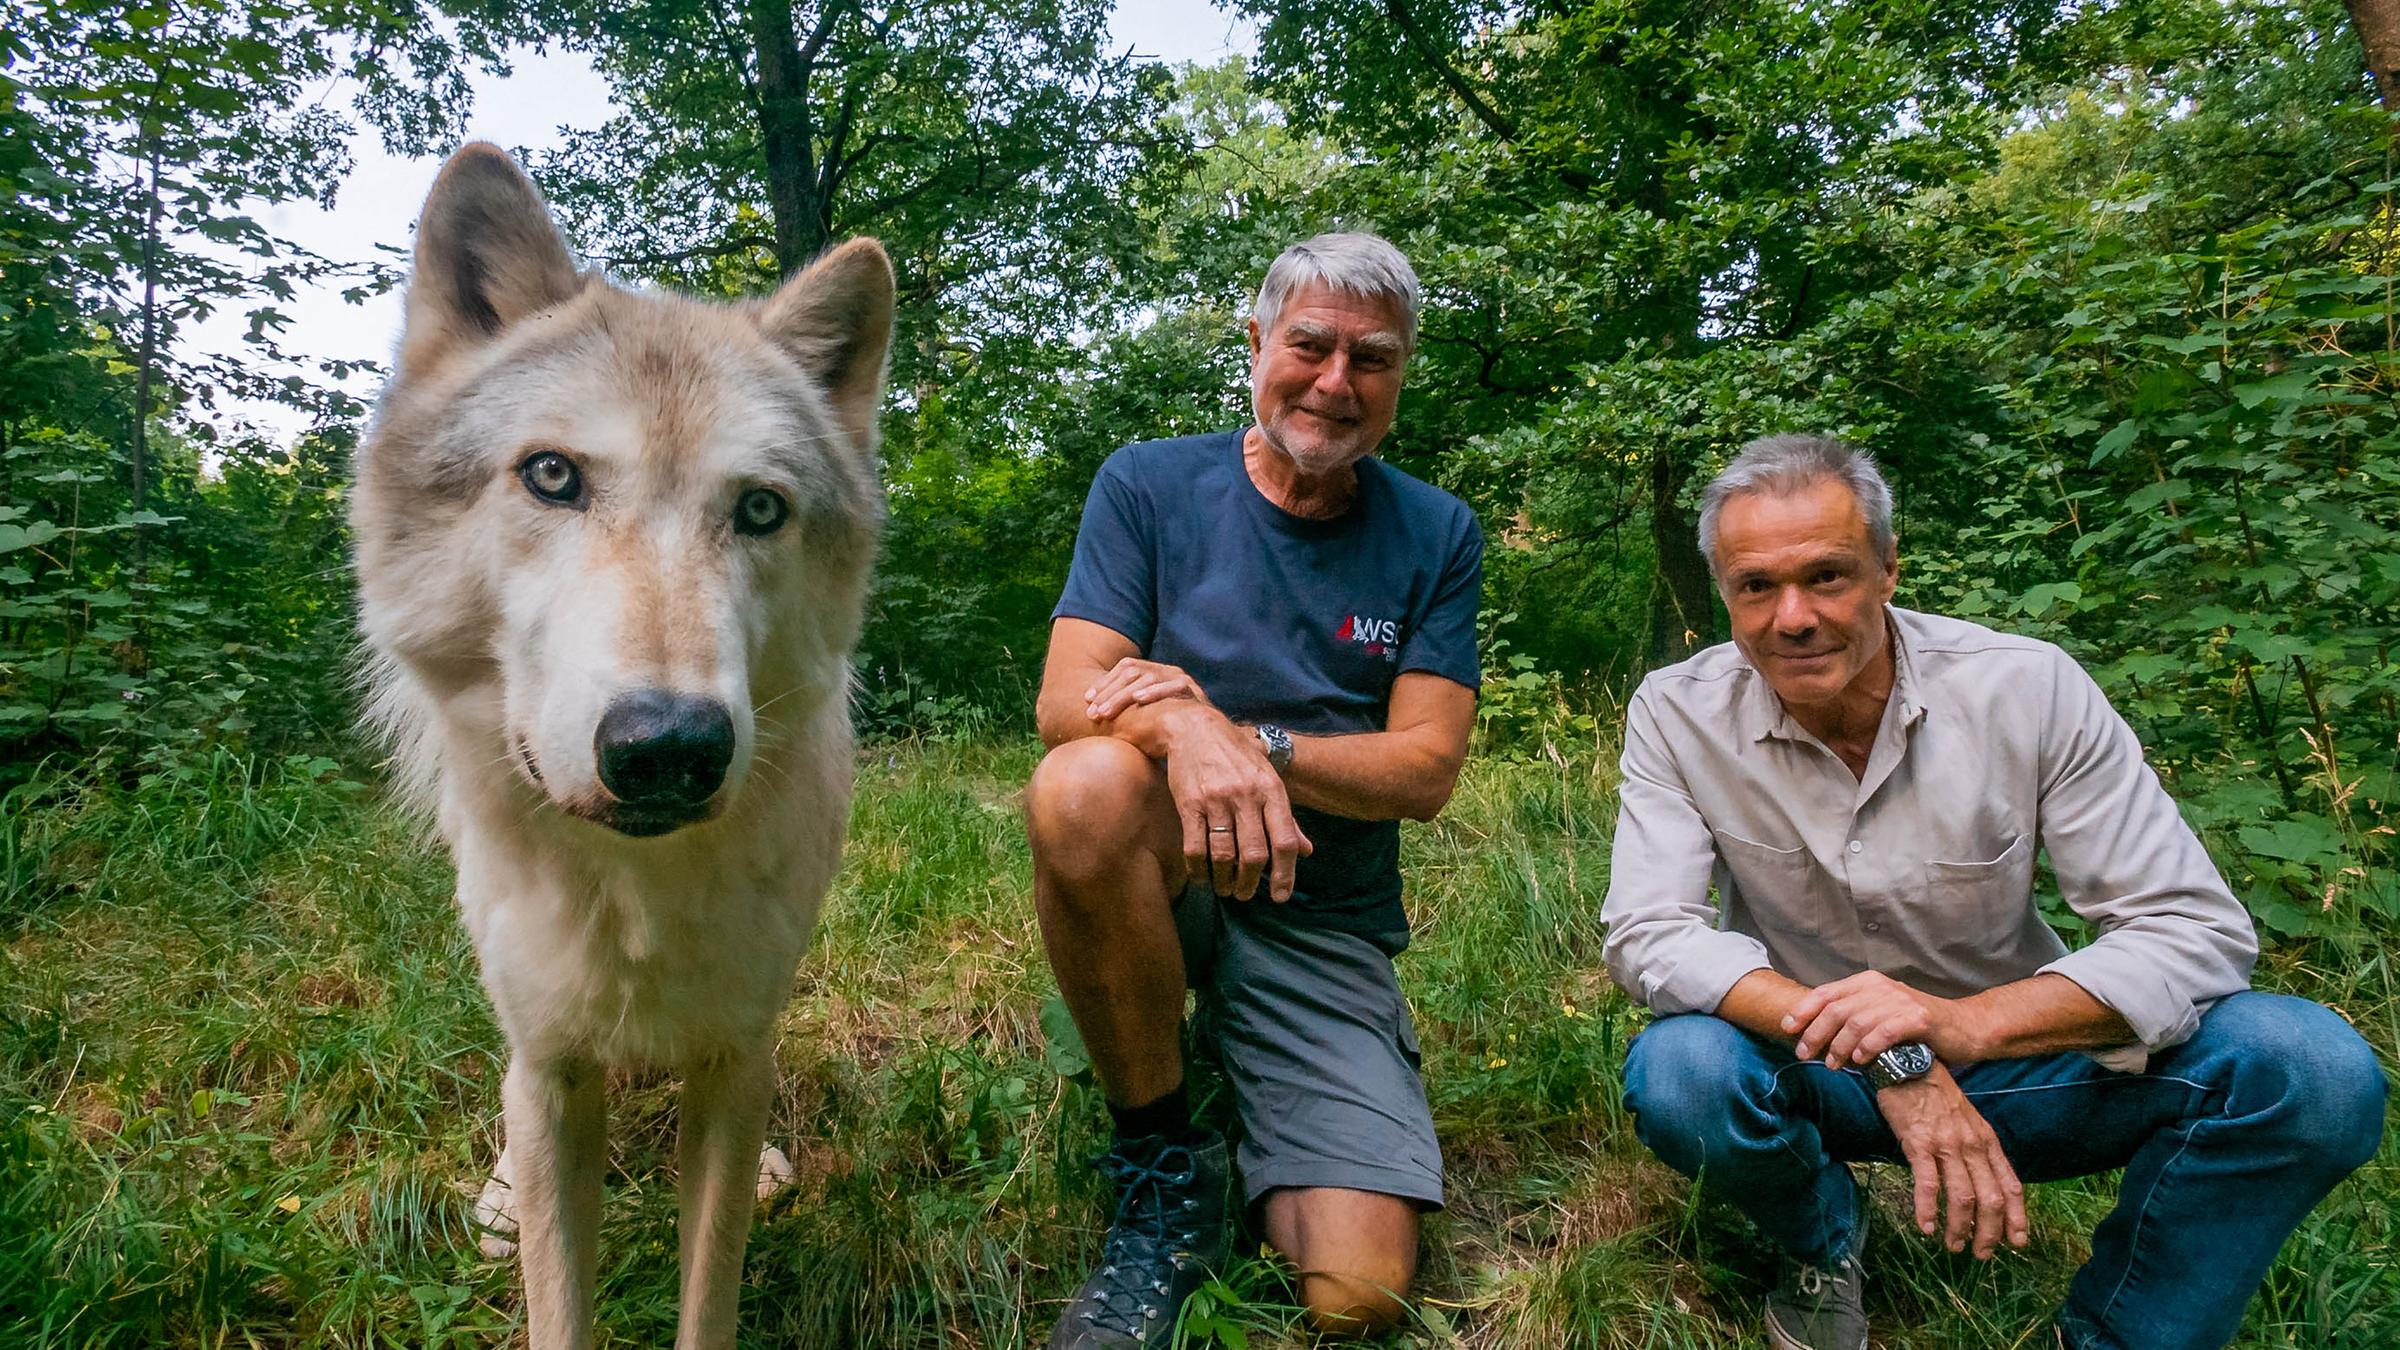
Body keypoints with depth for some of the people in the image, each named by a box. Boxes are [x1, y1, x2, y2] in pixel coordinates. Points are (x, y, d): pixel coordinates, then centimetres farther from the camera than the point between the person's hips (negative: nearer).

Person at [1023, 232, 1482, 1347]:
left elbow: (1426, 770, -6)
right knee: (1087, 784, -37)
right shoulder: (1150, 485, -2)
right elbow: (1065, 701, -12)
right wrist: (1177, 725, -35)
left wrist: (1244, 737, -22)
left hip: (1322, 927, 1)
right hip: (1163, 881, 0)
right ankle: (1164, 1170, -14)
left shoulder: (1436, 536, 1)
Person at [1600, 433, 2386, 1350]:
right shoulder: (1678, 714, -15)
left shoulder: (2030, 688, -15)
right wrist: (1885, 1060, -34)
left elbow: (2196, 930, -16)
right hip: (1806, 1069, 0)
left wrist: (1962, 1023, -35)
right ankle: (1820, 1240, 3)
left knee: (2310, 1067, -22)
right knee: (1678, 1073, -34)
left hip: (2007, 1056, 1)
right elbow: (1647, 932, -21)